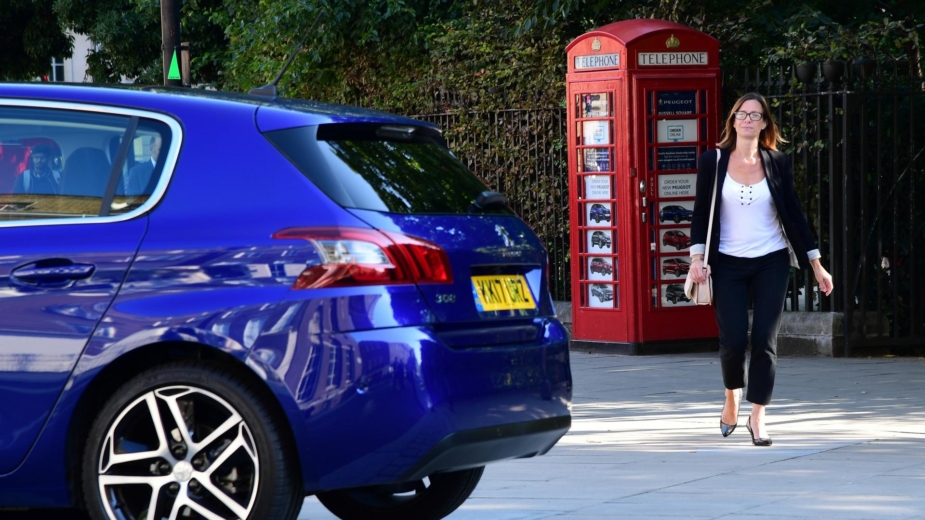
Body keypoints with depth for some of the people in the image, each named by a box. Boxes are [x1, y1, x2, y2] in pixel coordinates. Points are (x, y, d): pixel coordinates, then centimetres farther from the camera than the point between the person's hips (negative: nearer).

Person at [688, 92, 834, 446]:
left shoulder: (777, 164, 2)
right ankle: (732, 396, 25)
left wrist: (816, 265, 4)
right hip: (728, 265, -1)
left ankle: (757, 417, 2)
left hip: (771, 262, 1)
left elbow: (793, 214, 5)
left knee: (765, 340, -6)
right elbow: (701, 213, 2)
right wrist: (697, 258, -10)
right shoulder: (713, 162, 1)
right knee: (733, 340, -6)